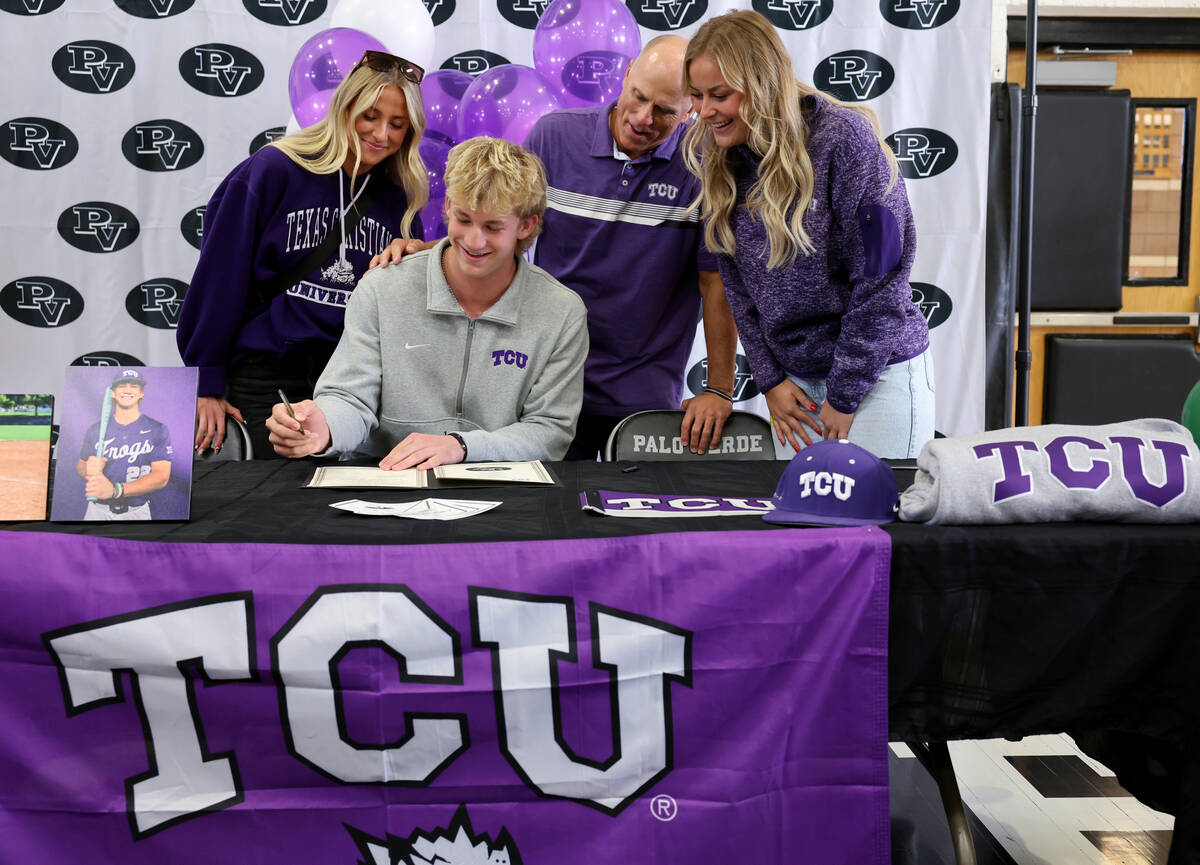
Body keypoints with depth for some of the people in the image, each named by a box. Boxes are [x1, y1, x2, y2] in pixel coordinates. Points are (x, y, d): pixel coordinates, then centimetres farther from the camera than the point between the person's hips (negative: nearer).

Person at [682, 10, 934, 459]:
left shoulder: (844, 139, -17)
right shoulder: (715, 160, 2)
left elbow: (879, 278, -17)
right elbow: (737, 285, 6)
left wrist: (844, 397, -14)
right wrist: (769, 380, -1)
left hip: (877, 372, -5)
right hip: (796, 377, 5)